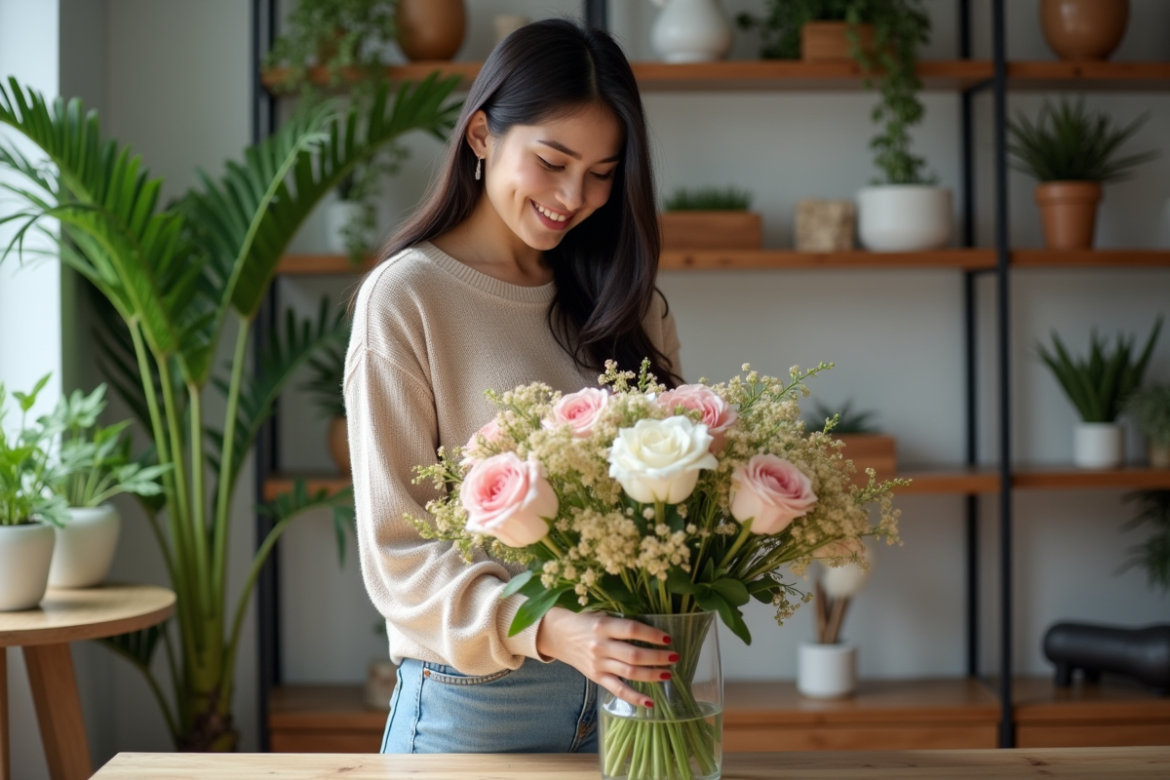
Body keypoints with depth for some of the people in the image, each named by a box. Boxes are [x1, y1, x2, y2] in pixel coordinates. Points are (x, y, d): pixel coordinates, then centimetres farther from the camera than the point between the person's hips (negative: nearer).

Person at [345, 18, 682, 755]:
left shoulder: (623, 301, 7)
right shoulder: (405, 298, -9)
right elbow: (397, 553, -13)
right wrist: (543, 631, -28)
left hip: (627, 685, 5)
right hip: (475, 695, -4)